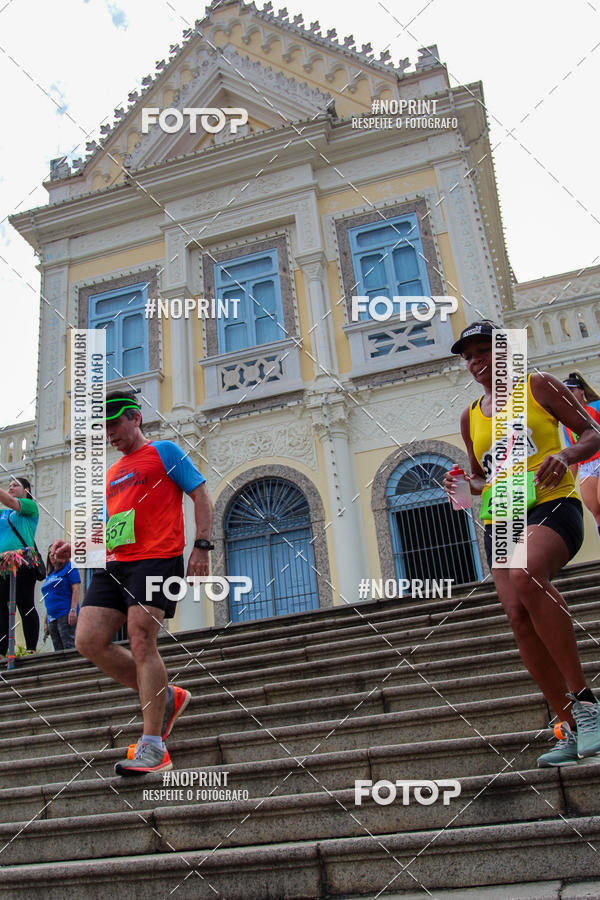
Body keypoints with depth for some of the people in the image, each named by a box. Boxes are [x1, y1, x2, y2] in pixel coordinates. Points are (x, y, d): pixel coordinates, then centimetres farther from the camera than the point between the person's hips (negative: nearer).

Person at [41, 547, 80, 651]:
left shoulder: (69, 568, 3)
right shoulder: (49, 575, 23)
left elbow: (76, 589, -8)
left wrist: (73, 610, -18)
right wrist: (46, 621, 21)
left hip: (65, 615, -7)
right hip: (52, 618, 7)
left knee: (69, 648, -14)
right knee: (58, 651, 3)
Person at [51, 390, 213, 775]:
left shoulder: (163, 451, 6)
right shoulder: (110, 475, 27)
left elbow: (201, 495, -1)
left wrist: (202, 545, -12)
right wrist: (74, 546, 12)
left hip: (155, 559, -8)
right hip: (113, 564, 8)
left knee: (141, 642, -15)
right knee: (88, 640, -5)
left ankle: (153, 748, -8)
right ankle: (165, 697, 10)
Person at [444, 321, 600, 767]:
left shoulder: (538, 386, 8)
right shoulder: (470, 417, 21)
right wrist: (466, 487, 6)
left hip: (551, 504, -5)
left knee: (525, 576, -34)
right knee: (519, 614, -11)